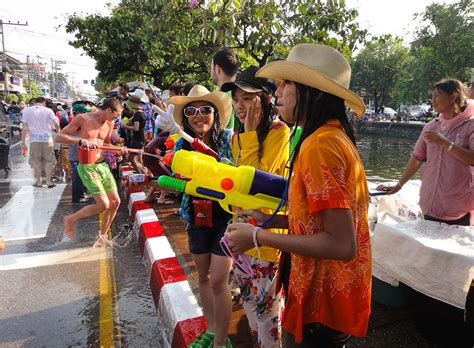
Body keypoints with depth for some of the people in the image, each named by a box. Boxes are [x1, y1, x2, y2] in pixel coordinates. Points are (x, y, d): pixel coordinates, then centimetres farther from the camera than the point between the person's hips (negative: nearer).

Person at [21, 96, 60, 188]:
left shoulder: (26, 111, 5)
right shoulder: (48, 111, 1)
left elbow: (24, 127, 2)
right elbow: (56, 123, -8)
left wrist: (23, 141, 5)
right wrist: (58, 131, 11)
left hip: (34, 139, 1)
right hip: (47, 139, -1)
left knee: (36, 161, 9)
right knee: (49, 160, 6)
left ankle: (38, 181, 12)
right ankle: (48, 181, 4)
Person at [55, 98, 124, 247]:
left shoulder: (109, 124, 7)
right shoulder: (82, 118, -11)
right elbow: (59, 137, -13)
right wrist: (81, 140, -28)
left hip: (103, 165, 7)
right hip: (87, 167, -7)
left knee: (115, 201, 6)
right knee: (103, 205, -12)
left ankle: (102, 237, 24)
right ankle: (71, 219, 14)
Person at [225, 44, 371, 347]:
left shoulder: (319, 145, -24)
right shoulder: (338, 136, 5)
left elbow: (341, 244, -28)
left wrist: (258, 237, -21)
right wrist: (272, 220, 6)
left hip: (320, 302, -9)